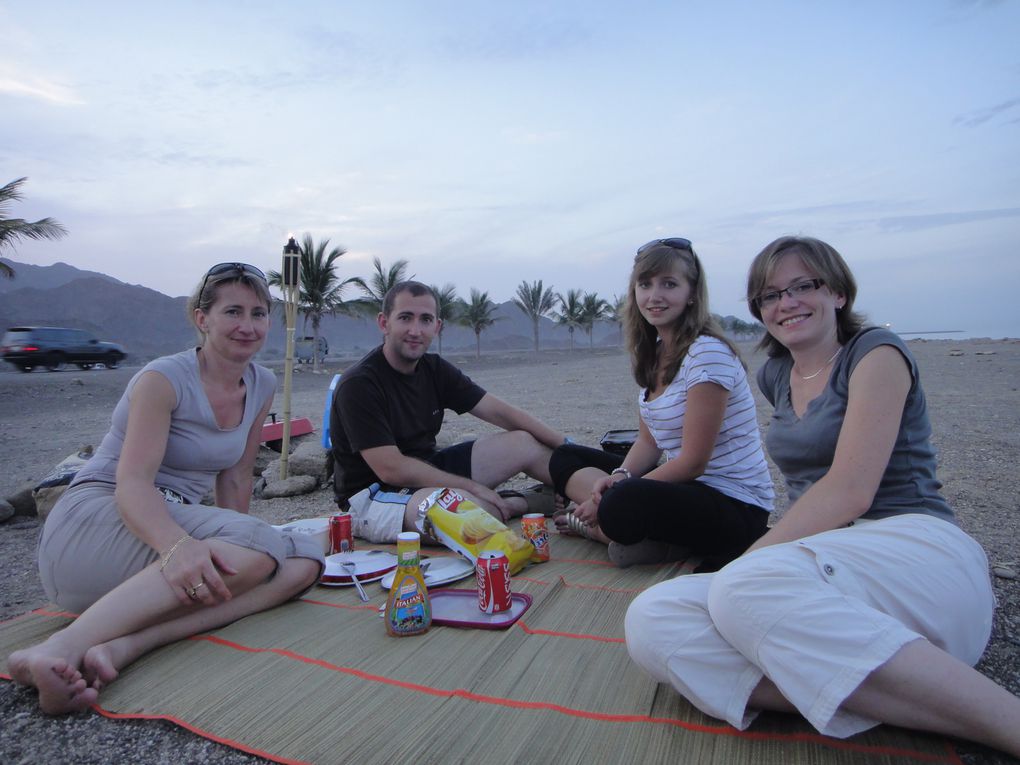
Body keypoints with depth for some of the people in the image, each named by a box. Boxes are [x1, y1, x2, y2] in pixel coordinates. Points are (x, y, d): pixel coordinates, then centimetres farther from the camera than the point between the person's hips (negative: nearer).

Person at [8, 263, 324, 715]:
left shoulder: (262, 387, 7)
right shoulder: (163, 379, -11)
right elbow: (132, 483, -23)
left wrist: (223, 553, 13)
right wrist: (178, 544, -43)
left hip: (177, 526, 7)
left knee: (305, 560, -20)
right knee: (257, 545, -34)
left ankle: (125, 644, -31)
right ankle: (62, 647, -35)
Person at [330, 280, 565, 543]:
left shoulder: (435, 369, 2)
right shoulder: (358, 384, -18)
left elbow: (499, 412, 1)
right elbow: (391, 469, -23)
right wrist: (471, 486, -21)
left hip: (426, 475, 7)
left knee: (525, 443, -4)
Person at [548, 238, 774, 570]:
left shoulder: (707, 353, -18)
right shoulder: (653, 353, 8)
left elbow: (693, 462, -19)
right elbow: (648, 439, 9)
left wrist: (614, 496, -17)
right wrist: (619, 475, -12)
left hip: (735, 505, -9)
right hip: (684, 486, 9)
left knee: (623, 507, -39)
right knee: (565, 459, 2)